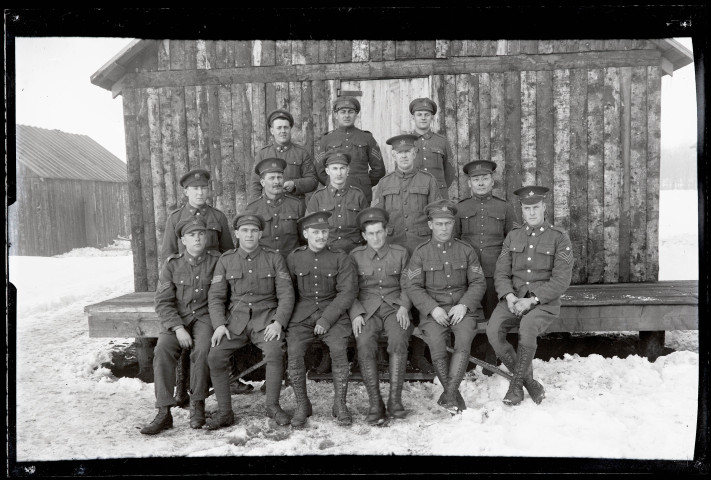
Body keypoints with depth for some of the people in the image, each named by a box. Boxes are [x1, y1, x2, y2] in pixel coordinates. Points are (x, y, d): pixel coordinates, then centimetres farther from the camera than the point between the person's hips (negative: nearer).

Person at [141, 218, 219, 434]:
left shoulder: (217, 261, 0)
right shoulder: (172, 264, 2)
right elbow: (163, 302, -2)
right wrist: (178, 328, -15)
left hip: (204, 315, -1)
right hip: (176, 318, 1)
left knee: (202, 349, -30)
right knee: (163, 349, -26)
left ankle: (197, 404, -12)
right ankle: (164, 413, -20)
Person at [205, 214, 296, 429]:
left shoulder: (274, 259, 4)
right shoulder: (226, 260, 8)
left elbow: (286, 294, 0)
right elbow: (216, 296, 5)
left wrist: (278, 322, -14)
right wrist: (219, 324, -10)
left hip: (266, 318, -2)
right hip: (236, 318, 2)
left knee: (274, 352, -29)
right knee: (215, 355, -20)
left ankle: (272, 405, -8)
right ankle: (224, 412, -5)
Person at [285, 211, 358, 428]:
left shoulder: (340, 258, 3)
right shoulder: (294, 258, 8)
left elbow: (348, 291, -3)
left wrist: (327, 319, -11)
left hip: (333, 312, -1)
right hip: (302, 314, 1)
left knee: (339, 349, -26)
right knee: (294, 352, -23)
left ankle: (340, 404, -8)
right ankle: (302, 405, -5)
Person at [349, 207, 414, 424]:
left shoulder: (400, 253, 12)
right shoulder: (355, 256, 10)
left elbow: (407, 285, 11)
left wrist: (404, 306, -7)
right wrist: (356, 313, -10)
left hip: (394, 306, 0)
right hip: (366, 309, 0)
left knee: (398, 340, -31)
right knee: (364, 345, -29)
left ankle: (395, 399, -26)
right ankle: (375, 403, -24)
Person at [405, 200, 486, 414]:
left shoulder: (466, 250, 11)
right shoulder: (421, 252, 7)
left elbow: (478, 282, 8)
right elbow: (413, 287, 2)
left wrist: (464, 305, -9)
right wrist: (433, 309, -13)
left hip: (463, 308, 1)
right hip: (433, 310, -1)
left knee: (464, 341, -29)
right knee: (437, 348, -26)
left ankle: (449, 394, -25)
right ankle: (456, 396, -12)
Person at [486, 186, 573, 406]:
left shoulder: (559, 238, 1)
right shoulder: (513, 236, 13)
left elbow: (561, 280, -6)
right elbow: (501, 272, 9)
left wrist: (532, 300, -16)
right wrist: (508, 296, -12)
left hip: (544, 301, -3)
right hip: (513, 298, 4)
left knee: (527, 329, -35)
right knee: (493, 330, -25)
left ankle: (516, 384, -14)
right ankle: (530, 383, -9)